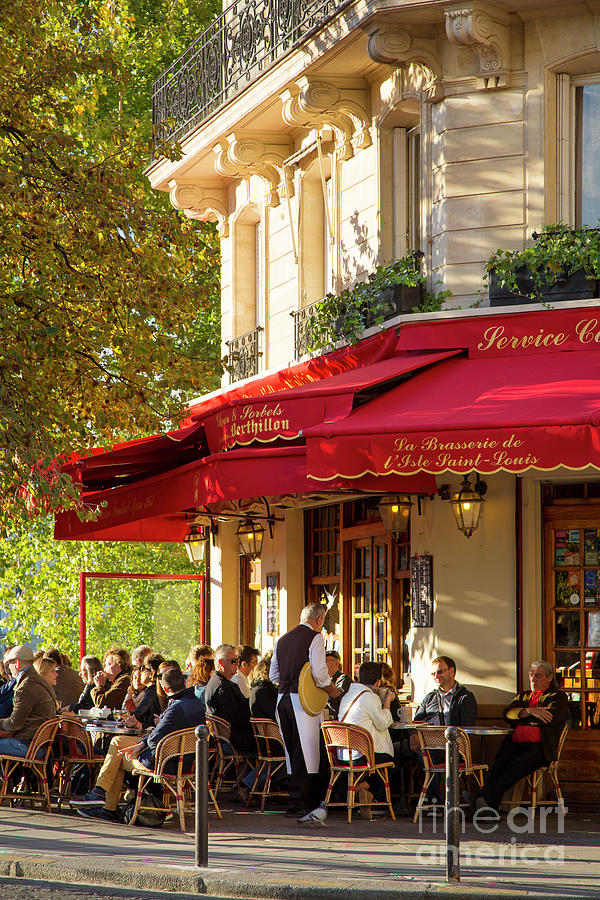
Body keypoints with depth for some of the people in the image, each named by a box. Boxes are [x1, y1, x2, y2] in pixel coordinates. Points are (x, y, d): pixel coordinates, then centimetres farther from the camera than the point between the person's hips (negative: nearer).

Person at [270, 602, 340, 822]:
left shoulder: (282, 640, 16)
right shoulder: (314, 638, -6)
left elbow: (273, 675, 17)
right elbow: (319, 672, -15)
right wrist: (332, 690, 0)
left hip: (282, 697, 7)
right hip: (303, 700, -7)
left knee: (293, 752, 13)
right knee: (305, 753, -5)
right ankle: (298, 805, -8)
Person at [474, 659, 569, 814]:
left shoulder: (558, 697, 16)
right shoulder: (522, 696, 30)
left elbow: (550, 718, -4)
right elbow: (507, 714, 11)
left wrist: (520, 716, 6)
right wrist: (530, 711, -7)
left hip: (540, 747, -4)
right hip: (515, 744, 4)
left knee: (518, 764, -35)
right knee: (500, 762, -30)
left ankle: (485, 798, -47)